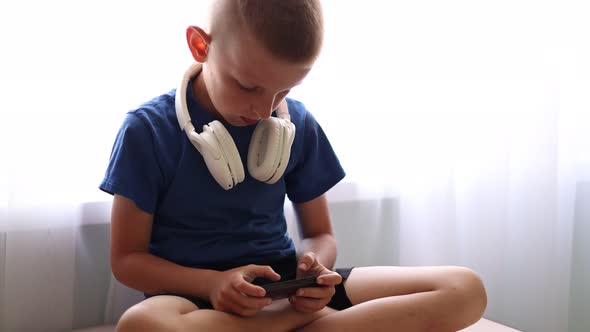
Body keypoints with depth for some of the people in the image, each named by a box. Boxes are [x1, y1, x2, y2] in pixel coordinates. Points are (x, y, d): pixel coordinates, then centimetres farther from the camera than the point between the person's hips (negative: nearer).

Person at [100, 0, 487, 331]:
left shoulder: (299, 126, 1)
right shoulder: (149, 129, -9)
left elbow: (320, 233, 10)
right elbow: (127, 258, -6)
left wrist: (313, 266, -16)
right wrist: (212, 283, -24)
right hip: (196, 293, -2)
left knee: (465, 289, -12)